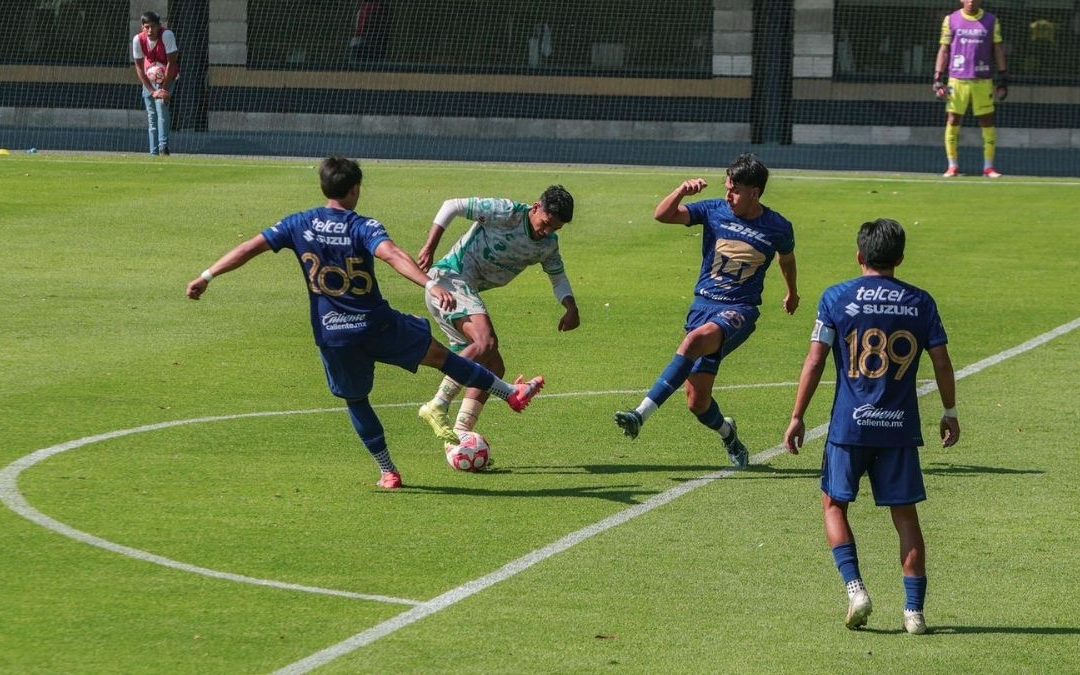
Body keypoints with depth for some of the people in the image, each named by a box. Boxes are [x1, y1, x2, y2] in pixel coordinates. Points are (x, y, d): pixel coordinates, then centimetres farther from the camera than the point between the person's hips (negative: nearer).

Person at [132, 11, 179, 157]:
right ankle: (154, 152, 3)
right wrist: (152, 91, -20)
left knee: (161, 104, -25)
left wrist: (164, 89, -24)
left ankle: (163, 146, -29)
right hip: (149, 79, 3)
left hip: (167, 76, -3)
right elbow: (139, 67, -12)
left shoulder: (167, 35, -27)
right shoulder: (138, 39, -18)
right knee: (151, 115, 0)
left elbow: (171, 62, -24)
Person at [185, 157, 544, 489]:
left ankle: (388, 472, 20)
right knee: (438, 354, 14)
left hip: (332, 335, 2)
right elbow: (390, 254, -30)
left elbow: (250, 247, -3)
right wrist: (431, 285, -41)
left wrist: (206, 277, 1)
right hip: (378, 325, -2)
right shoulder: (363, 227, -12)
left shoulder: (299, 224, -1)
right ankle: (513, 393, 23)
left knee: (356, 400, 20)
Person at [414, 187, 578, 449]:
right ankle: (437, 406, -30)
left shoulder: (549, 244, 9)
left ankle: (460, 436, 2)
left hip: (468, 293, 9)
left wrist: (571, 308, 3)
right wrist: (429, 247, -17)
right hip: (449, 279, -9)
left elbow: (558, 278, 24)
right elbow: (452, 206, -11)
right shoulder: (508, 213, -14)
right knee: (487, 341, -30)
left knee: (494, 367, 3)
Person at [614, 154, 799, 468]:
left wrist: (792, 293, 41)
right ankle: (726, 433, 34)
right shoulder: (715, 211, 1)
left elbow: (787, 258, 23)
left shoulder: (778, 228, 1)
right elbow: (662, 215, -6)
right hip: (703, 303, 3)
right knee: (697, 401, -1)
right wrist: (682, 191, -25)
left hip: (739, 311, -3)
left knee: (696, 340, -36)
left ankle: (641, 415, -41)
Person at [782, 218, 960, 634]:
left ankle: (855, 586, -5)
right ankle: (914, 610, 4)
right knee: (905, 514, 8)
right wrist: (950, 413, 17)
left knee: (834, 504, 13)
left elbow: (815, 361, -5)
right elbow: (942, 363, 4)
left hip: (850, 426, -2)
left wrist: (797, 417, 1)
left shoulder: (837, 299, -3)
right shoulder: (920, 303, 2)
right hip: (900, 428, 2)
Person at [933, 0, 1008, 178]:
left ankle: (988, 167, 7)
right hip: (957, 80, 0)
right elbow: (944, 50, 6)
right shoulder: (951, 20, 5)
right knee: (952, 121, -2)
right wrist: (938, 79, 0)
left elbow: (998, 50, 7)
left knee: (988, 122, -1)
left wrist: (1002, 79, 2)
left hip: (983, 81, 0)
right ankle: (953, 166, 6)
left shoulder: (991, 21, 6)